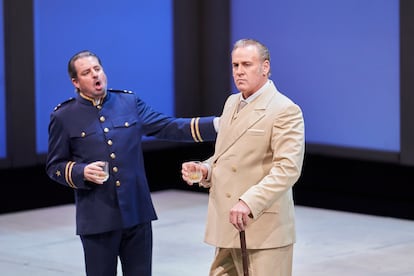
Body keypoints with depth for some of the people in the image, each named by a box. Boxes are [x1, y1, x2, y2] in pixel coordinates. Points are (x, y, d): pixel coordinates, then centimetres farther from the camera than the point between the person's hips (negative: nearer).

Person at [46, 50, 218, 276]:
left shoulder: (130, 103, 7)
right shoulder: (64, 117, 0)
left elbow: (169, 127, 2)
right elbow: (54, 166, 6)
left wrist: (217, 125, -9)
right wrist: (82, 172, -15)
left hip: (137, 214, 2)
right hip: (98, 220, -2)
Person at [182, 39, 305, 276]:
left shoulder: (286, 111, -11)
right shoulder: (232, 103, 15)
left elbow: (288, 168, -20)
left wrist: (249, 202, -30)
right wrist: (205, 170, 4)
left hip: (263, 228, -8)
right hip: (227, 226, 8)